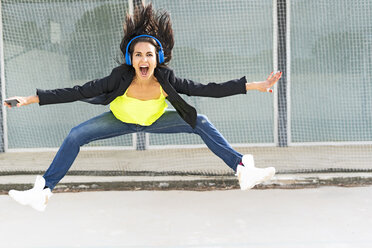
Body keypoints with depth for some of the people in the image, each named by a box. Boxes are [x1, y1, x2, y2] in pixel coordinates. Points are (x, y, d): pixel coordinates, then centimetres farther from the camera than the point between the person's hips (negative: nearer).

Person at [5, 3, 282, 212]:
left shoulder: (167, 80, -32)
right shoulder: (120, 78, -35)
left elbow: (208, 89, -30)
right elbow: (77, 92, -32)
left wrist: (255, 86, -33)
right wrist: (32, 99, -36)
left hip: (155, 120, 1)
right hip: (121, 120, 0)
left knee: (201, 123, -14)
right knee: (75, 136, -15)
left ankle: (244, 170, -8)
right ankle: (43, 191, -6)